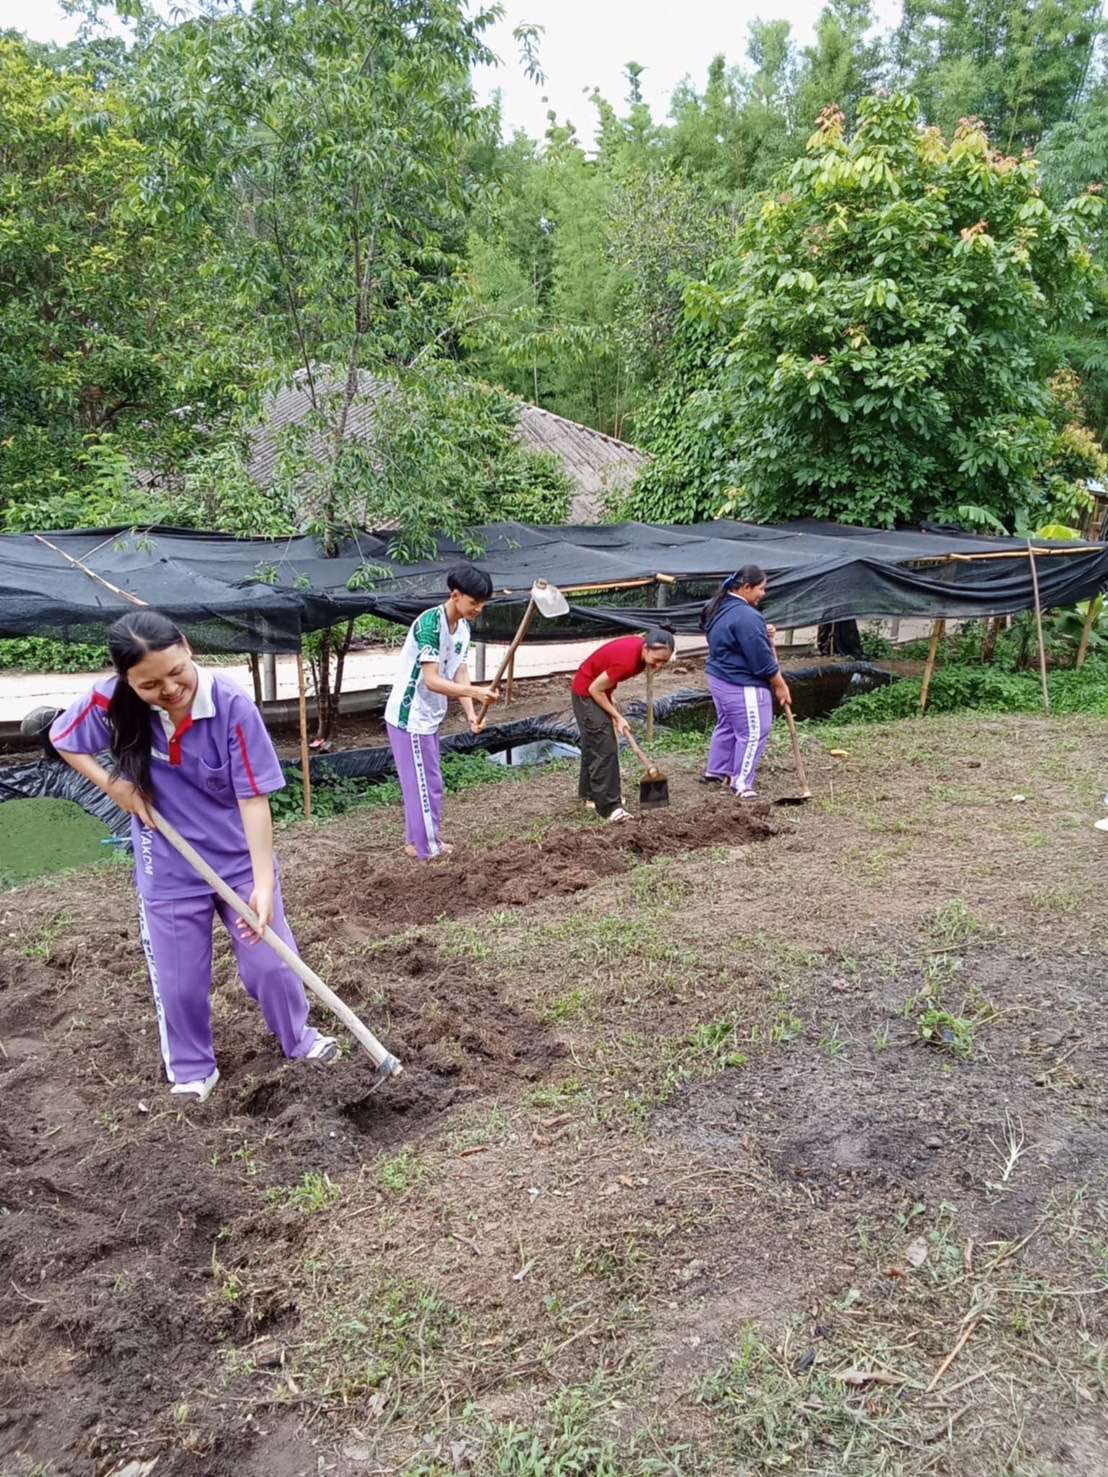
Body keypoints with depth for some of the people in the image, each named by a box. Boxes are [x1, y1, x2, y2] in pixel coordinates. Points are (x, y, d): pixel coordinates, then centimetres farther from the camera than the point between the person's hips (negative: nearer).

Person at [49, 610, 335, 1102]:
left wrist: (263, 882, -30)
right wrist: (115, 787, -13)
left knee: (271, 963, 10)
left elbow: (253, 797, -24)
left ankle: (299, 1039, 38)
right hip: (168, 871, 1)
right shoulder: (112, 702, -19)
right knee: (179, 983, 13)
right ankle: (192, 1072, 37)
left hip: (240, 862, -1)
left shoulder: (232, 706, -25)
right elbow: (62, 739, 1)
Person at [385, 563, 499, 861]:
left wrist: (470, 713, -10)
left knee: (426, 782, 18)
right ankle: (429, 848, 12)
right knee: (426, 784, -1)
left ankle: (417, 840, 30)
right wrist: (476, 692, -38)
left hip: (430, 717, 9)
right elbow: (432, 680, -30)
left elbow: (459, 673, 2)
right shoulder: (430, 624, -25)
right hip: (410, 717, -9)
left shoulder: (463, 628, 4)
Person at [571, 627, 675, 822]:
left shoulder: (641, 649, -11)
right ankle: (608, 806, -13)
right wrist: (617, 717, -18)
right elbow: (595, 689, -25)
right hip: (587, 692, -9)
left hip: (599, 689, 9)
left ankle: (589, 793, 33)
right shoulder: (627, 661, -36)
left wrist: (611, 696, 5)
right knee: (604, 747, -13)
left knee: (593, 743, 19)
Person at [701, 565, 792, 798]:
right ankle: (742, 783, 4)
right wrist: (780, 685, -9)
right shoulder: (746, 616, -24)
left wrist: (764, 634, 5)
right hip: (743, 686, -10)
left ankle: (715, 772, 32)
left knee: (727, 726, 22)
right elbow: (761, 657, -21)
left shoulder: (720, 608, 8)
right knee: (753, 733, -1)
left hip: (719, 678, 10)